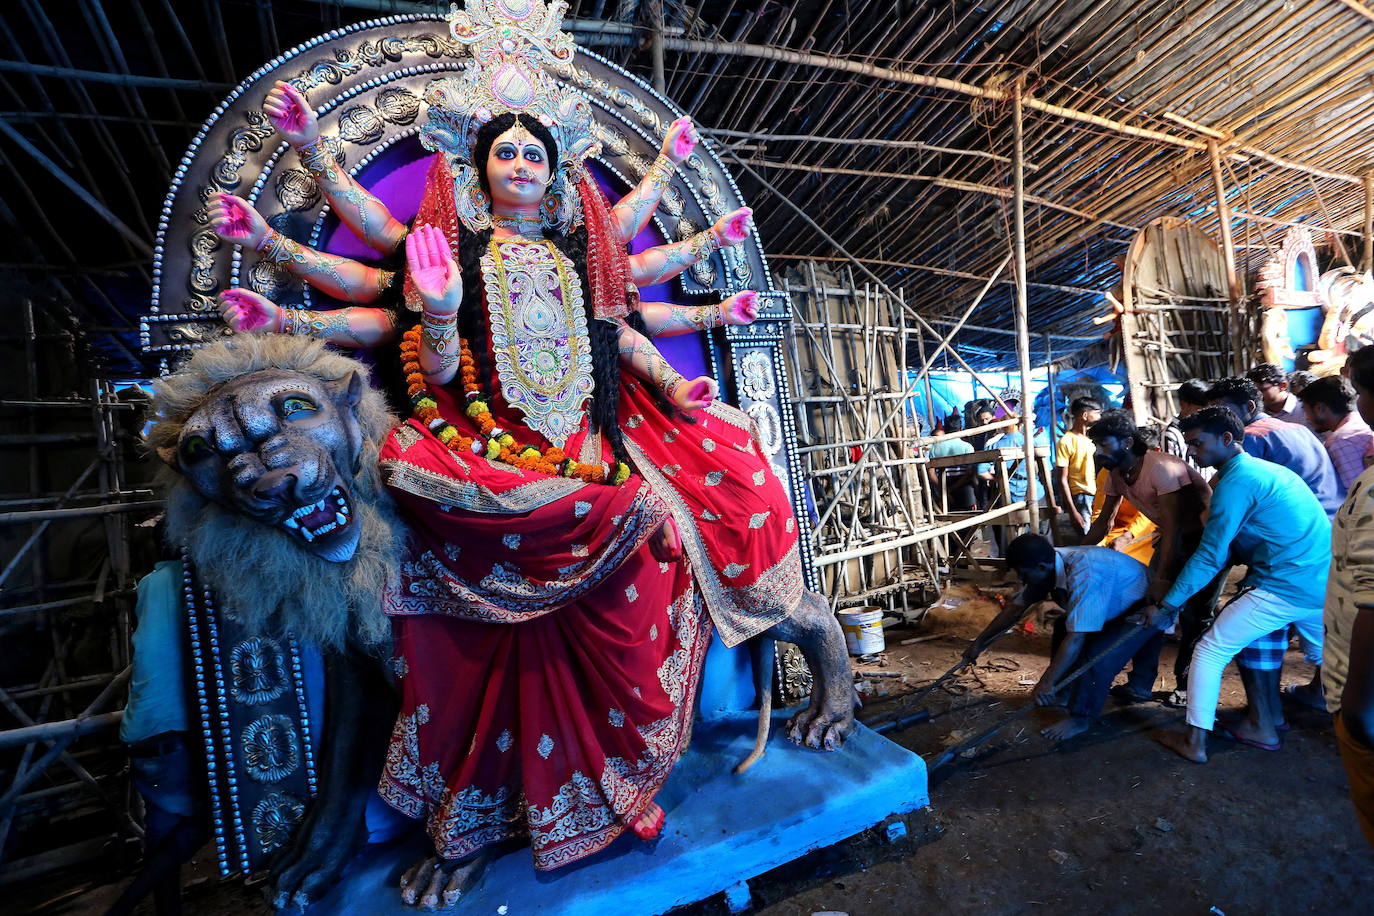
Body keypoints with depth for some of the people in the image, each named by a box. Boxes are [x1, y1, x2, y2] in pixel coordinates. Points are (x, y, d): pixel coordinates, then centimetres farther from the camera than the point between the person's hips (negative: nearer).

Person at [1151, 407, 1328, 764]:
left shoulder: (1235, 482, -12)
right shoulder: (1271, 470, 16)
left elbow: (1210, 557, -15)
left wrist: (1167, 606, -11)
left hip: (1286, 587, -9)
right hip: (1326, 584, 9)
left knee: (1210, 650, 0)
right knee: (1324, 656, 30)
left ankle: (1195, 741, 5)